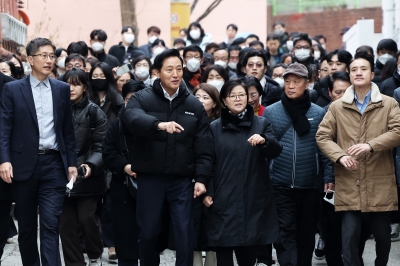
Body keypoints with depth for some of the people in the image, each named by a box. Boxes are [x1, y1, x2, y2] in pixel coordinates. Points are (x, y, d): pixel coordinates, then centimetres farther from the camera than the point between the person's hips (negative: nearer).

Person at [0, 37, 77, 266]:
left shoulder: (62, 89, 9)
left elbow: (68, 130, 11)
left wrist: (72, 163, 7)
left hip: (54, 164, 1)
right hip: (24, 165, 0)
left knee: (51, 225, -7)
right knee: (27, 226, 10)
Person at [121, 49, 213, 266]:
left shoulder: (194, 105, 6)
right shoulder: (142, 98, 0)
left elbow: (203, 147, 4)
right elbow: (131, 117, -24)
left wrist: (201, 178, -6)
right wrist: (159, 124, -42)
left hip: (182, 180, 1)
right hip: (150, 179, -1)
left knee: (184, 234, 0)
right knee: (148, 233, 9)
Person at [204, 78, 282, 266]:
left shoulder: (261, 124, 8)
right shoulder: (214, 128, 6)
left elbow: (275, 152, -4)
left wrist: (264, 141, -25)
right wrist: (207, 192, -6)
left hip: (254, 198, 1)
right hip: (224, 199, -1)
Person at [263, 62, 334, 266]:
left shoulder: (318, 113, 2)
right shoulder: (270, 112, 2)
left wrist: (329, 178, -5)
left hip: (309, 184, 1)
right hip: (280, 184, -1)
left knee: (306, 233, 12)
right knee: (285, 232, -4)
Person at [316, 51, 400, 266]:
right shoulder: (337, 107, 8)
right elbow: (322, 136, 5)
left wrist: (371, 145, -22)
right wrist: (340, 156, -13)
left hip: (380, 183, 0)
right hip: (348, 184, 0)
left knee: (382, 235, 11)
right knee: (350, 237, -5)